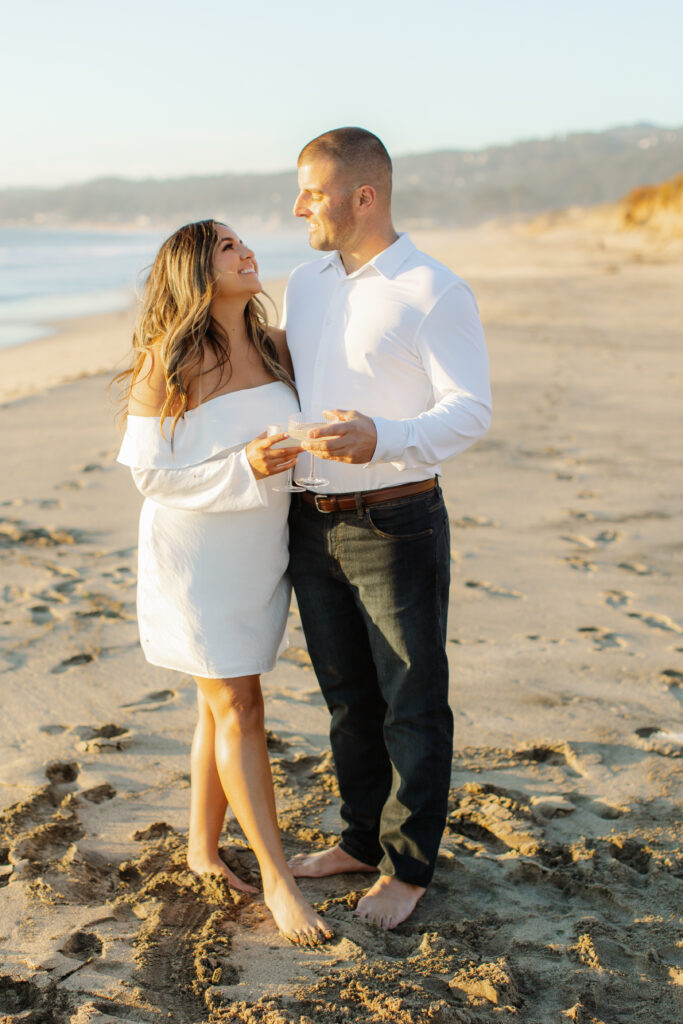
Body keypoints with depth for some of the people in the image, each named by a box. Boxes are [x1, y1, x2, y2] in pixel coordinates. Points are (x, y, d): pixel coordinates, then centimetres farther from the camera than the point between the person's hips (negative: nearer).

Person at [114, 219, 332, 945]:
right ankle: (277, 878, 8)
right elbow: (152, 473, -15)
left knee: (221, 705, 15)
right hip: (194, 557, -6)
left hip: (259, 556, 6)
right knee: (239, 710, -3)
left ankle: (203, 848, 31)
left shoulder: (274, 348, 2)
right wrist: (243, 469, -26)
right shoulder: (166, 363, -15)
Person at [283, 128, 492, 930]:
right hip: (313, 524, 7)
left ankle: (408, 866, 22)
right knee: (348, 696, 17)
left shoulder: (434, 292, -12)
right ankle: (362, 840, 34)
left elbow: (471, 410, -17)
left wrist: (381, 439, -32)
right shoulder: (305, 283, 10)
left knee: (413, 704, 6)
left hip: (396, 524, -7)